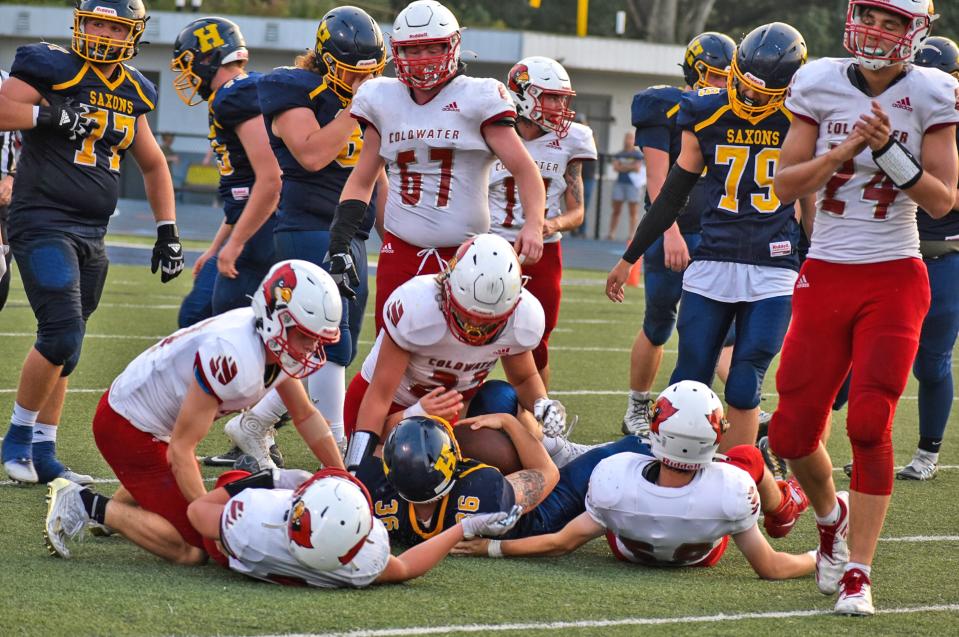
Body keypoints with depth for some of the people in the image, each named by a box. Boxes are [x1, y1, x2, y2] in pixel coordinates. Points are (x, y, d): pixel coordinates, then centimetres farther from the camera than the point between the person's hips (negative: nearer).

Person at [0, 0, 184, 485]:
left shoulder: (131, 93, 12)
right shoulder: (53, 69, -8)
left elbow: (153, 165, 25)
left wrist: (168, 231, 19)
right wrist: (52, 114, -25)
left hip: (90, 236, 7)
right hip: (43, 224, -7)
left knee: (63, 345, 9)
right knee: (62, 334, -17)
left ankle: (42, 455, 17)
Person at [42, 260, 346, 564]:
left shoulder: (277, 348, -6)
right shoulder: (233, 357, -34)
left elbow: (306, 416, 12)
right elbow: (181, 449, -27)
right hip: (127, 427, -10)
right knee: (191, 549, -12)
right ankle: (90, 506, -6)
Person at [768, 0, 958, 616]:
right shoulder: (821, 85, 1)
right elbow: (786, 183, 0)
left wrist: (890, 150, -19)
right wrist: (845, 150, -15)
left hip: (894, 280, -2)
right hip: (825, 277, 2)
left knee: (870, 425, -12)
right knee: (792, 433, 1)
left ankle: (858, 573, -3)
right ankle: (831, 512, 33)